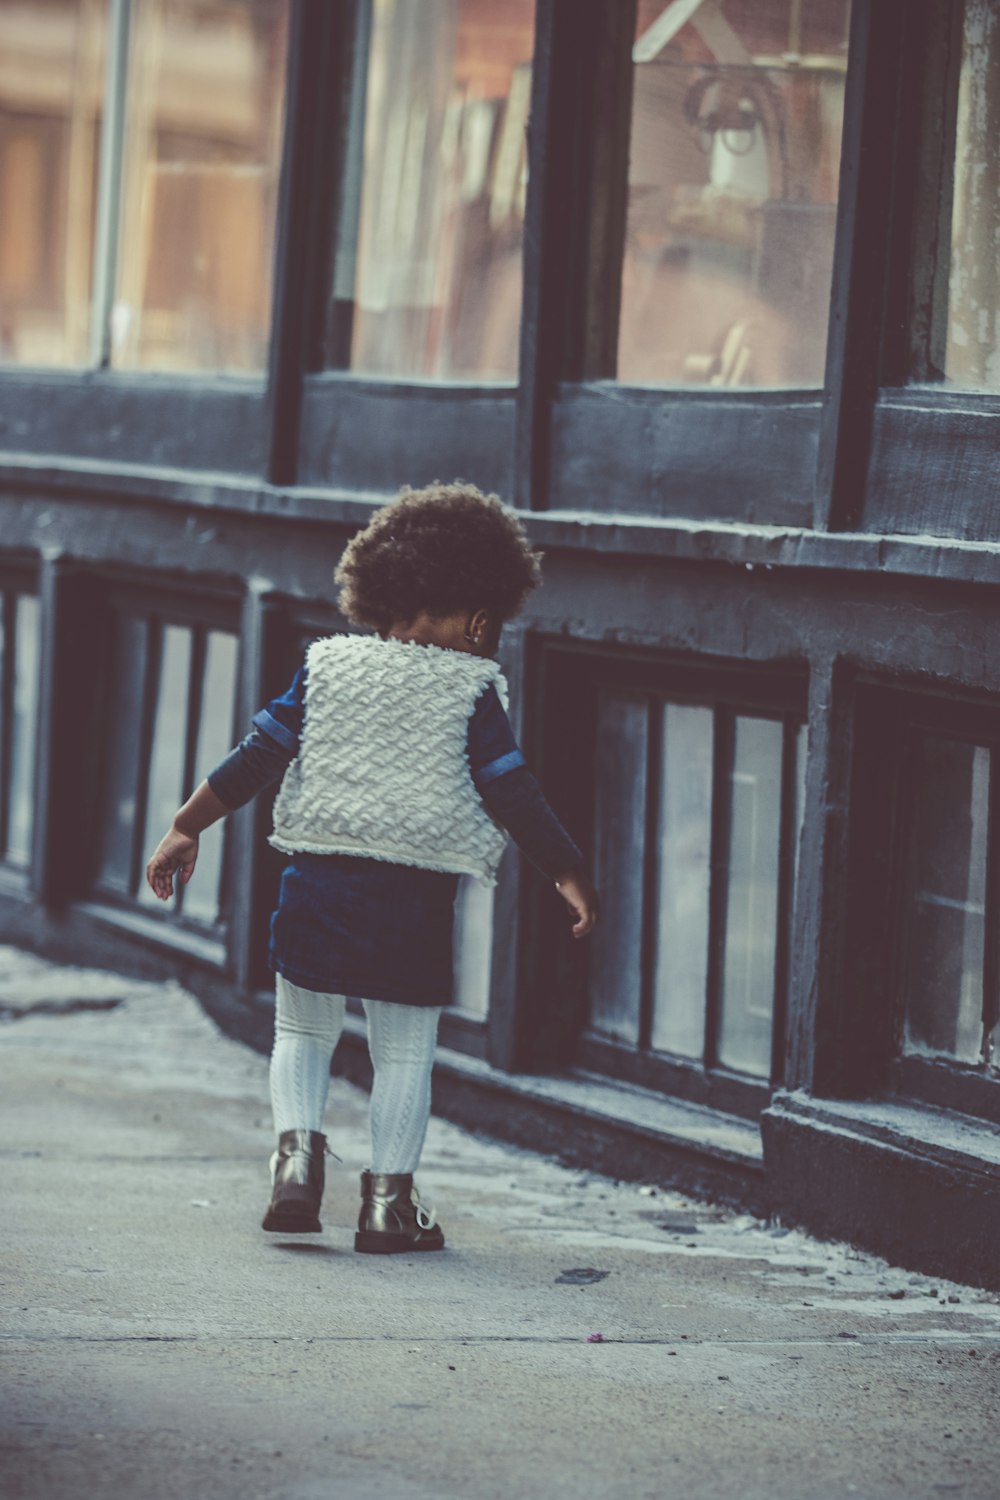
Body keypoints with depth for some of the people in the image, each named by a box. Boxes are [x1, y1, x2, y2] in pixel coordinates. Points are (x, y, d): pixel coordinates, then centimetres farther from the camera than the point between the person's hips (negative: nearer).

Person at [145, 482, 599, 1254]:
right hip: (416, 900, -2)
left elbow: (260, 756, 5)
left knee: (303, 1033, 17)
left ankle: (298, 1151, -3)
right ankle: (390, 1201, 7)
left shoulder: (327, 667, 5)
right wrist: (571, 873, 2)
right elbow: (512, 792, -5)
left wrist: (187, 827, 11)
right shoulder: (471, 691, -2)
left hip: (318, 882, 2)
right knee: (405, 1053, 9)